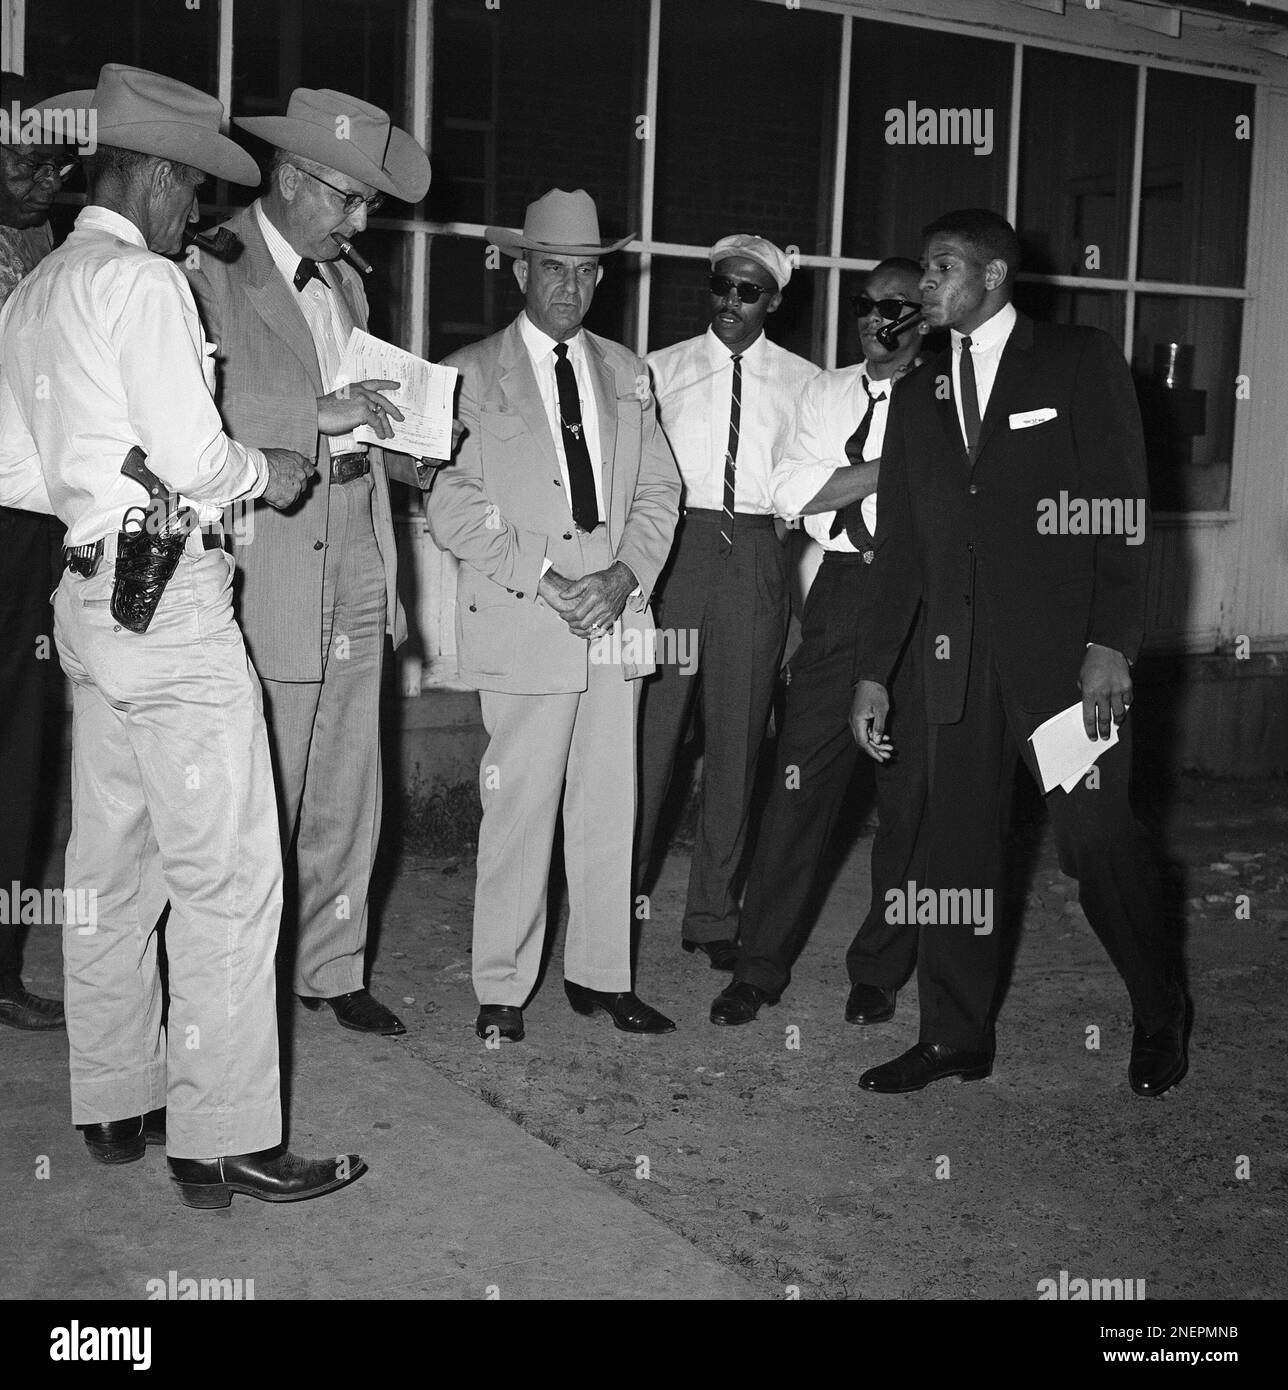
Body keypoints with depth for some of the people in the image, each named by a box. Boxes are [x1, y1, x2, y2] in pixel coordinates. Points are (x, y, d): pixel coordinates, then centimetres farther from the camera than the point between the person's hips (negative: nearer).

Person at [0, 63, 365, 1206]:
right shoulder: (142, 279, -11)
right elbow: (192, 456, -19)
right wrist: (264, 472, -1)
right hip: (172, 596, -10)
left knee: (112, 868, 14)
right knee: (228, 877, -5)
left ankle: (115, 1103, 25)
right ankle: (223, 1141, 1)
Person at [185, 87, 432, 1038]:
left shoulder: (347, 283, 19)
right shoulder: (211, 272, -7)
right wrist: (319, 414, -22)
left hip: (357, 571, 7)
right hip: (268, 579, -7)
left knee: (348, 796, 12)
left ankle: (332, 969, 26)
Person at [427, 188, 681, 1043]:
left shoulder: (625, 371, 17)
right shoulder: (472, 373, 3)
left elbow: (659, 489, 13)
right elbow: (453, 502, -5)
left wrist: (625, 574, -4)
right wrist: (543, 581, -13)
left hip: (617, 618, 4)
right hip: (522, 622, -4)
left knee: (610, 803, 7)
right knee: (520, 806, -3)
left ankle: (601, 975, 19)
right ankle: (503, 988, 9)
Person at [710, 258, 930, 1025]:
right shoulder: (828, 391, 14)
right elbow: (792, 491, 3)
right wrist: (895, 471, -6)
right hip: (841, 593, 2)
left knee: (909, 790, 5)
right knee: (802, 778, -2)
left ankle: (880, 969, 19)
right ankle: (761, 965, 7)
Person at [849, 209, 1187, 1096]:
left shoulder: (1081, 363, 2)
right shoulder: (918, 396, 16)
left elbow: (1123, 511, -5)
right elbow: (900, 544, 15)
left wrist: (1111, 644, -14)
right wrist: (872, 672, 10)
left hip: (1066, 651, -4)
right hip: (963, 657, 5)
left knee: (1098, 838, -3)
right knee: (958, 848, 5)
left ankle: (1160, 1016, 20)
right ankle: (956, 1038, 16)